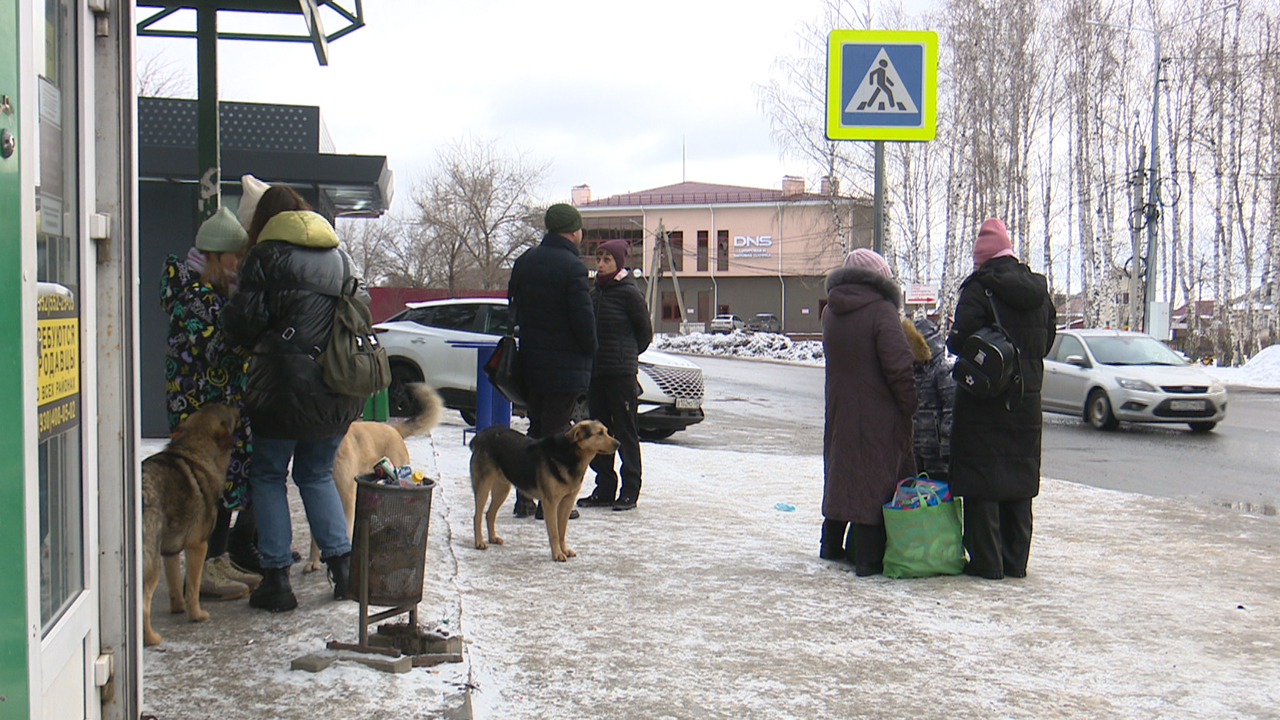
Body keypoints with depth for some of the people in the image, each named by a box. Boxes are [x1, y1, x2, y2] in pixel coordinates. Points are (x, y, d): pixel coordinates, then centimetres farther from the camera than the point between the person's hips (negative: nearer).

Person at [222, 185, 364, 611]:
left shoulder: (266, 257, -5)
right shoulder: (339, 257, 12)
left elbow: (245, 322, -9)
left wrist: (230, 315, 12)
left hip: (286, 387, -5)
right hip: (337, 390, 5)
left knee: (268, 476, 9)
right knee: (317, 476, 20)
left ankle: (277, 577, 6)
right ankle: (342, 563, 12)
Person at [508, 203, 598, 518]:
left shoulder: (525, 261, 8)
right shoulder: (572, 266, -15)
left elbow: (514, 307, 16)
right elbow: (583, 317, -17)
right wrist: (589, 351, -2)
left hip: (530, 361, 7)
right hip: (565, 364, -7)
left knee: (536, 428, 15)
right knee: (556, 432, -1)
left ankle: (525, 498, 15)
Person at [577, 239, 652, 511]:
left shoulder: (629, 293, -8)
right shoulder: (595, 292, 10)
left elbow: (645, 332, -1)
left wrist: (627, 355, 6)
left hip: (621, 372, -7)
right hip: (595, 371, 7)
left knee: (624, 431, 0)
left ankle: (630, 490, 8)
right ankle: (604, 489, 17)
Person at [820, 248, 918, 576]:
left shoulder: (829, 312, 6)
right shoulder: (881, 311, -16)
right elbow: (899, 366, -20)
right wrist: (909, 406, -10)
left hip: (839, 411, 7)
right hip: (878, 414, -7)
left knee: (840, 474, 19)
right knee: (877, 478, -1)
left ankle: (831, 545, 31)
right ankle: (868, 557, 0)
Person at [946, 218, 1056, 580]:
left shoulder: (979, 288, -12)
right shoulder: (1039, 289, 8)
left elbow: (959, 341, -18)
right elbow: (1047, 340, 13)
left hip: (983, 402, -6)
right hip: (1027, 398, 6)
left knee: (981, 481, 0)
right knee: (1020, 479, 13)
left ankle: (986, 561, 1)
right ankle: (1016, 560, 17)